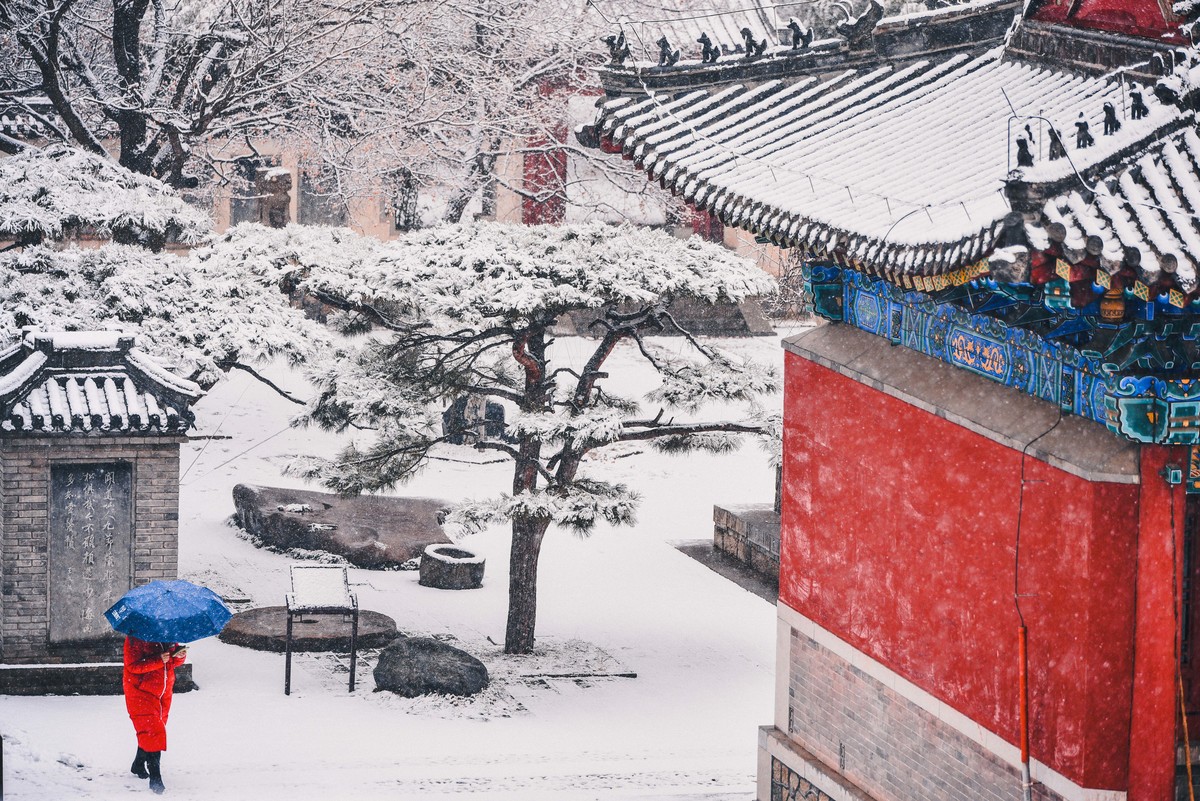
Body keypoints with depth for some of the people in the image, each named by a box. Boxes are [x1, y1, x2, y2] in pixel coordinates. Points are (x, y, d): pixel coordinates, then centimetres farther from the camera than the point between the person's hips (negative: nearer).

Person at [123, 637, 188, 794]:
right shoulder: (135, 639, -16)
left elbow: (174, 662, 13)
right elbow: (133, 666, -22)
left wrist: (180, 655, -11)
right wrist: (158, 660, -31)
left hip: (163, 692, 7)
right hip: (140, 692, -7)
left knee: (148, 732, 18)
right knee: (152, 730, -15)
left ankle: (138, 765, 38)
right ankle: (155, 778, -14)